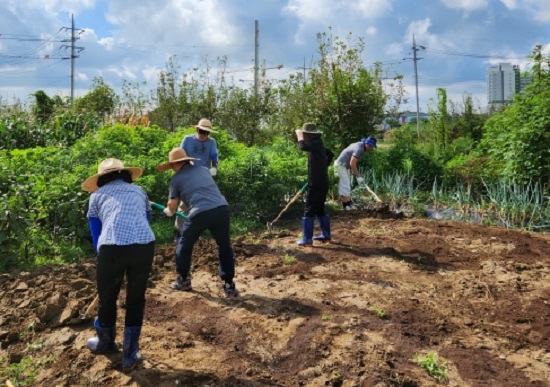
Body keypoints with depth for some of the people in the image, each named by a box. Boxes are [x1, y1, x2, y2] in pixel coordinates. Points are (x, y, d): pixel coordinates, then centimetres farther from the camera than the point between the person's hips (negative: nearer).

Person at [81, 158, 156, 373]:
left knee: (107, 298, 24)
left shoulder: (97, 196, 24)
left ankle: (105, 342, 49)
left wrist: (104, 257, 35)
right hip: (144, 245, 1)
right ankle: (130, 355, 29)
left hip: (112, 247, -1)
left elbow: (96, 235, 23)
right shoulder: (139, 191, 29)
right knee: (136, 300, 21)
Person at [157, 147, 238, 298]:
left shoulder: (176, 178, 15)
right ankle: (229, 286, 19)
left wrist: (168, 212, 47)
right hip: (222, 208, 3)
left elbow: (172, 205, 23)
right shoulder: (204, 170, 26)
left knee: (184, 245, 22)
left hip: (200, 213, -3)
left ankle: (183, 280, 34)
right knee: (225, 247, 18)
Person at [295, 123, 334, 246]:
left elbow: (302, 147, -36)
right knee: (319, 209, 18)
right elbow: (330, 155, 30)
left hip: (316, 184, -10)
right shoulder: (318, 144, 14)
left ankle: (307, 240, -1)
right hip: (321, 183, 10)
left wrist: (299, 135, -18)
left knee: (309, 211, -5)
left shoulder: (316, 144, -16)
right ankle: (326, 235, 25)